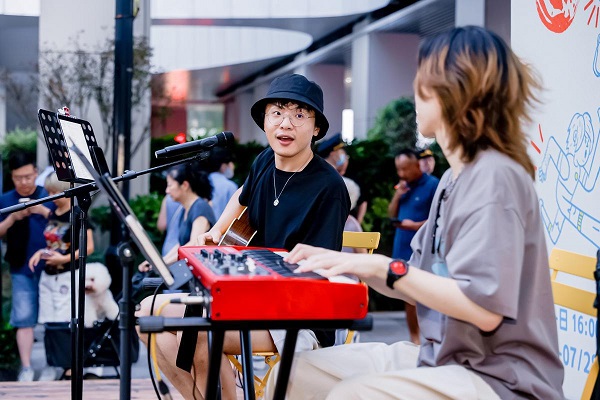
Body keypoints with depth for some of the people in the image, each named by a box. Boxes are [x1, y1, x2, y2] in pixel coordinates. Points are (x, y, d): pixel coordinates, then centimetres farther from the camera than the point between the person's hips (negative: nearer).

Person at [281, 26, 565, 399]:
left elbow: (485, 309, -24)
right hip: (445, 359, 9)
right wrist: (348, 263, 6)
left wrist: (386, 267, -20)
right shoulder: (455, 177, 12)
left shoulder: (495, 177, -17)